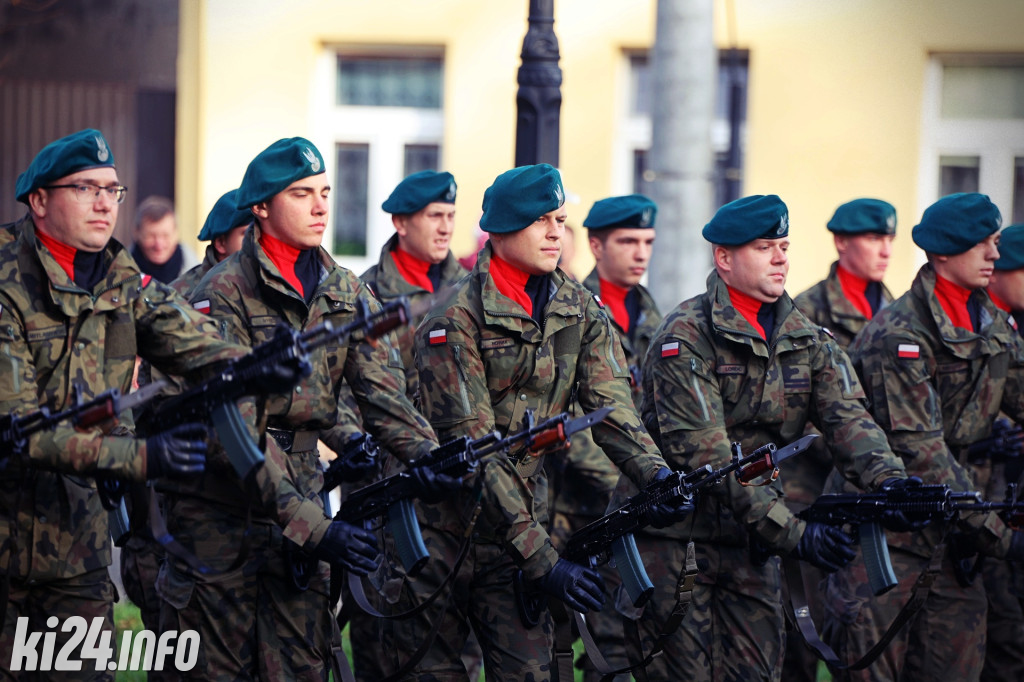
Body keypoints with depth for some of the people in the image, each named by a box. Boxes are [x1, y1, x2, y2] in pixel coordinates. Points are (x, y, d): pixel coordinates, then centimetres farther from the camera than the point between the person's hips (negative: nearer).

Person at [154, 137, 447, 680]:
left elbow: (384, 395, -1)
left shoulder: (346, 294, 7)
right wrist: (313, 526, -27)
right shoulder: (223, 295, -12)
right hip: (218, 509, -5)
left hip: (300, 500, 5)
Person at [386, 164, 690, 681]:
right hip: (442, 529, -4)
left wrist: (656, 475, -27)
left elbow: (610, 405, -5)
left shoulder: (580, 310, 4)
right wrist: (540, 556, -24)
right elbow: (472, 446, -20)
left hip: (524, 519, 5)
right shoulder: (456, 318, -15)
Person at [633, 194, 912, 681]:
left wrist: (888, 480, -29)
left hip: (753, 544, 6)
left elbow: (846, 415, -7)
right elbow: (705, 455, -22)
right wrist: (793, 533, -27)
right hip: (678, 539, -6)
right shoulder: (685, 338, -14)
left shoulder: (806, 339, 7)